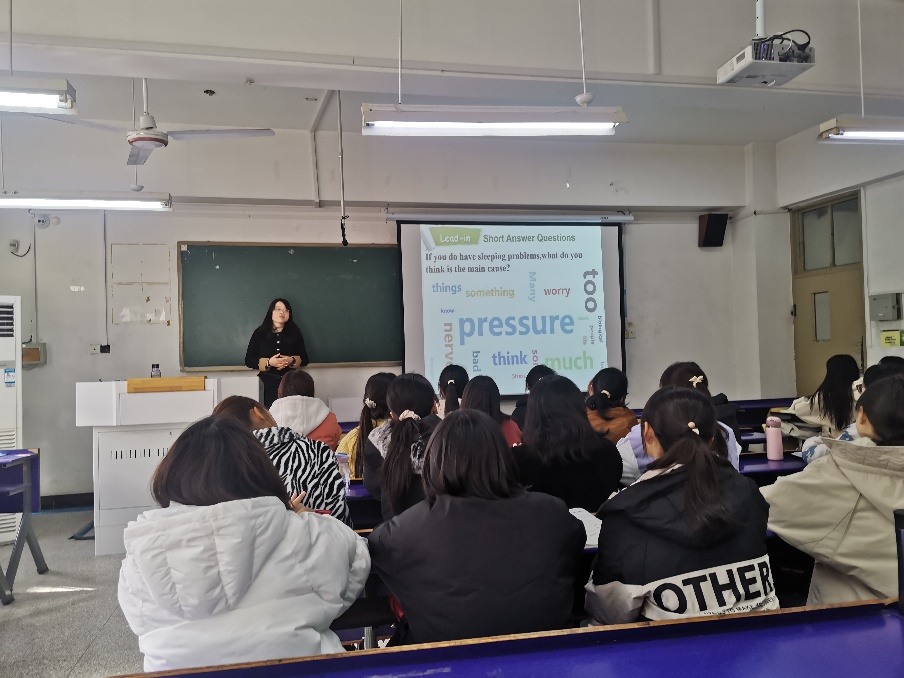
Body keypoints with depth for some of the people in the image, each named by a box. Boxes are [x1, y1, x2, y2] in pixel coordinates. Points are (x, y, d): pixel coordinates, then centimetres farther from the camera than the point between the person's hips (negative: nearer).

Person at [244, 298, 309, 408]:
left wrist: (292, 361, -10)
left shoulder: (295, 333, 11)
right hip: (268, 383, -1)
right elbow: (248, 360, 3)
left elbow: (304, 359, 11)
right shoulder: (259, 333, 6)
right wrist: (269, 363, -12)